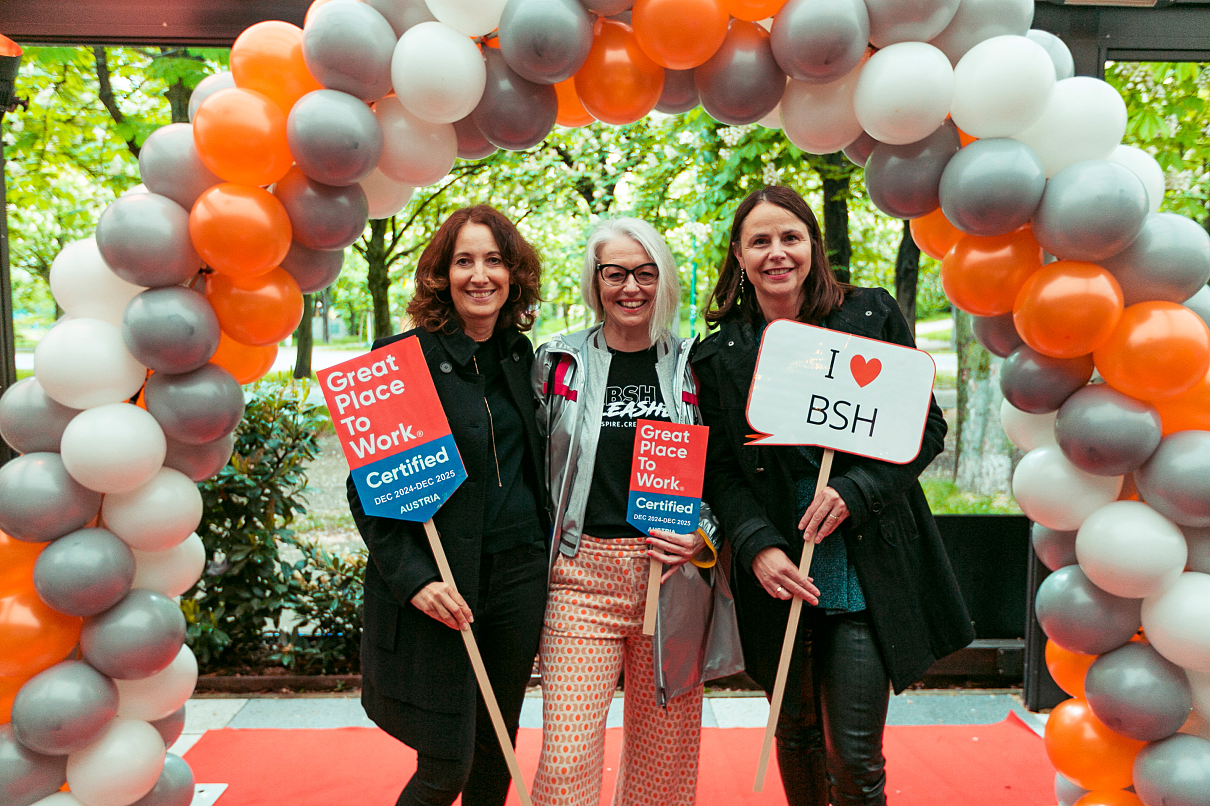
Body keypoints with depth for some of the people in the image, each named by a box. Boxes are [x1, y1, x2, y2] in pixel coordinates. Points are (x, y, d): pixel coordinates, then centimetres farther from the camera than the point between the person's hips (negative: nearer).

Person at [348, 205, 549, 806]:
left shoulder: (520, 354, 8)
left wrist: (547, 554, 11)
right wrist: (412, 577, -19)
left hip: (520, 572, 5)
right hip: (440, 582, -5)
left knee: (497, 744, 16)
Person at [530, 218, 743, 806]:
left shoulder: (692, 367, 7)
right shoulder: (557, 362, 6)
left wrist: (705, 539, -4)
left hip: (673, 577, 1)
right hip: (583, 575, -1)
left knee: (665, 752, 11)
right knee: (567, 757, -5)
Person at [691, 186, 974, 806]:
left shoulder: (871, 315, -1)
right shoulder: (720, 354, 3)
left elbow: (927, 428, 0)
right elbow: (720, 470, 3)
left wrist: (854, 490, -14)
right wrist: (758, 545, -13)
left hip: (866, 569, -1)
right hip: (776, 572, 2)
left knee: (854, 756, -1)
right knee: (796, 733, 17)